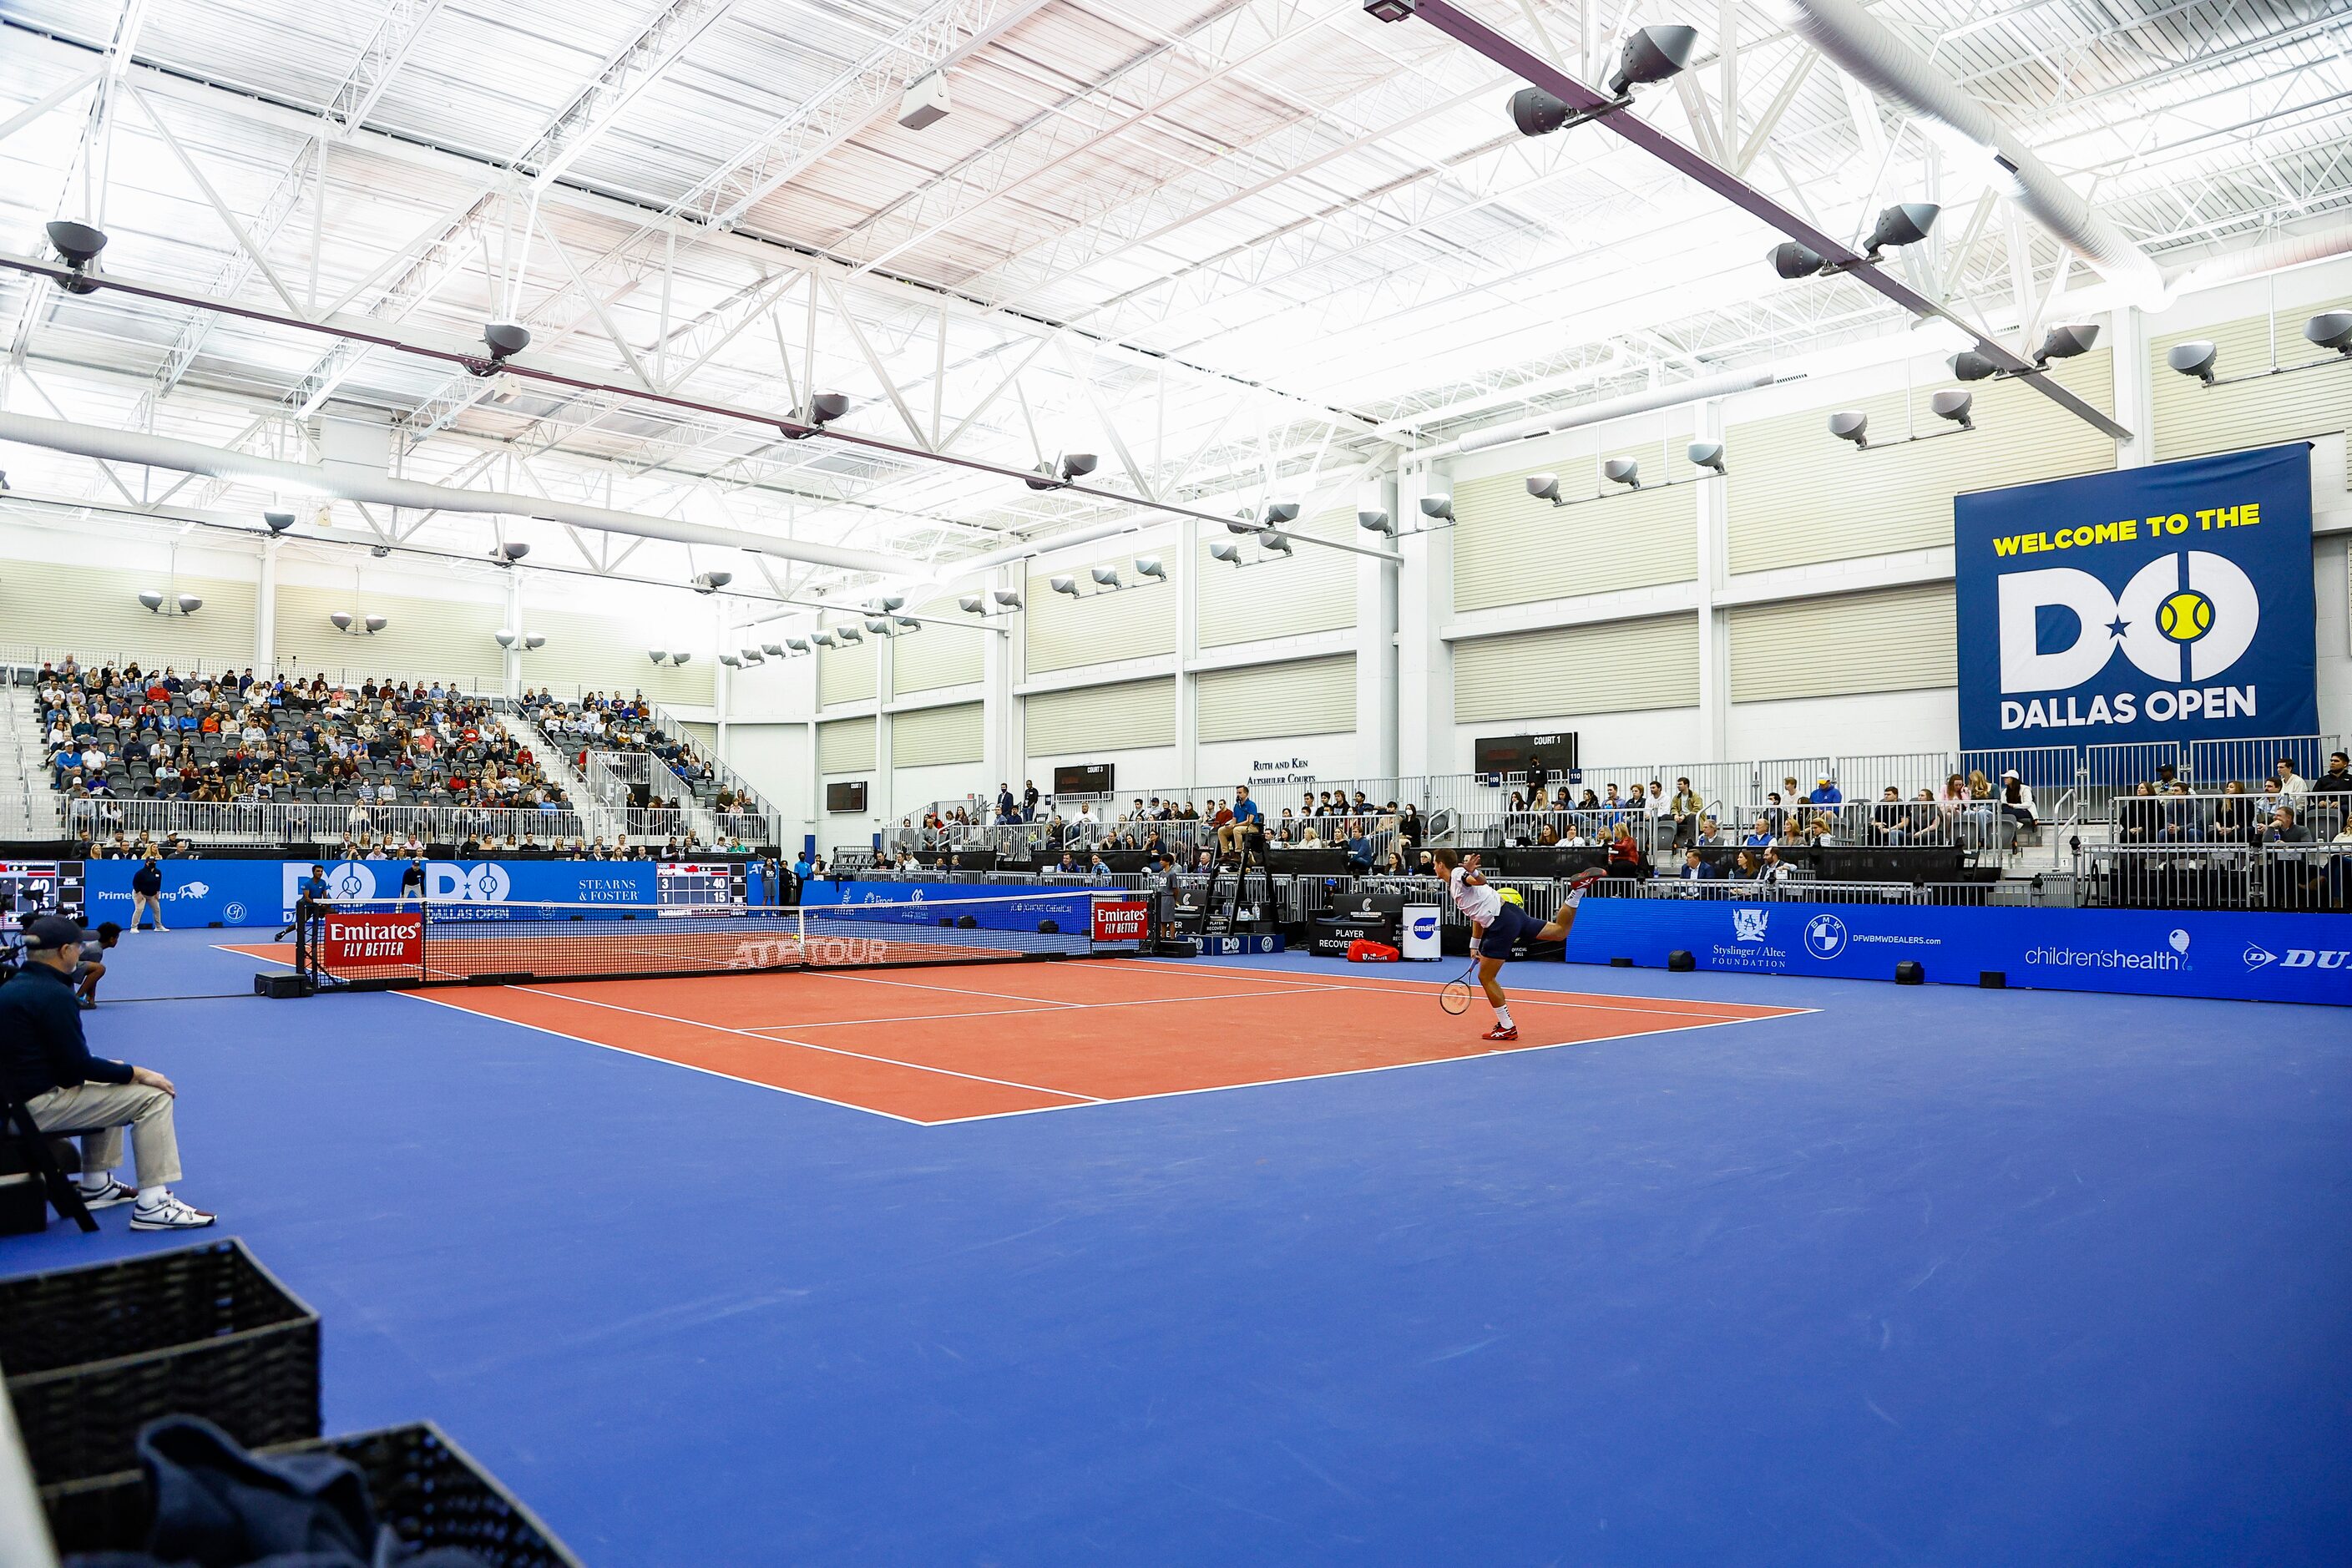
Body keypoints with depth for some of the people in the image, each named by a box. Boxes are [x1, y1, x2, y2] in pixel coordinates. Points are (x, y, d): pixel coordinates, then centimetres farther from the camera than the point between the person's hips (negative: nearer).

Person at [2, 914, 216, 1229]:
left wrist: (113, 1067, 18)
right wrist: (137, 1073, -9)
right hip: (41, 1106, -11)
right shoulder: (54, 995, -20)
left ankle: (97, 1186, 34)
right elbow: (79, 1065, -20)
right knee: (153, 1096, -11)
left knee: (111, 1086, 32)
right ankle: (153, 1206, -13)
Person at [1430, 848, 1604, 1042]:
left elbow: (1481, 881, -29)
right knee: (1560, 932, 16)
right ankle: (1577, 888, 3)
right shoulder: (1455, 885, 23)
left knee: (1486, 977, 1)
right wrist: (1475, 945, 30)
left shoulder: (1458, 873, -6)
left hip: (1501, 925, -10)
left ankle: (1507, 1028, 5)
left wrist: (1472, 872, -51)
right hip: (1510, 912, 10)